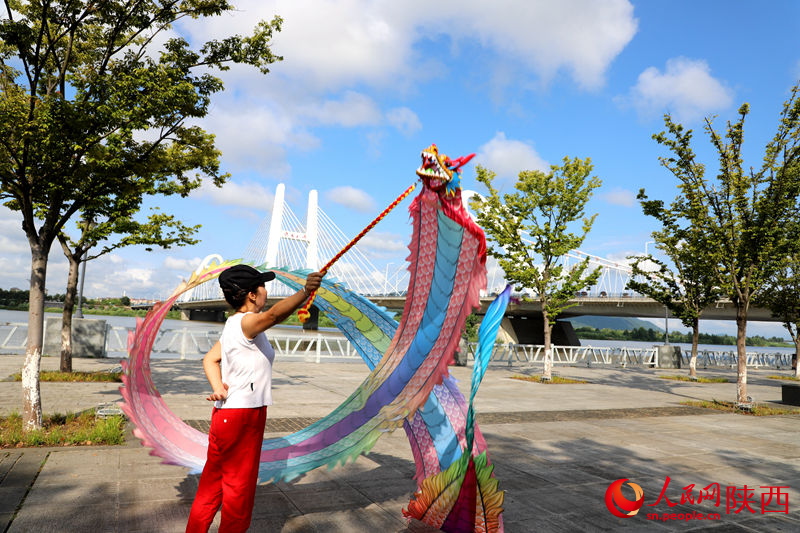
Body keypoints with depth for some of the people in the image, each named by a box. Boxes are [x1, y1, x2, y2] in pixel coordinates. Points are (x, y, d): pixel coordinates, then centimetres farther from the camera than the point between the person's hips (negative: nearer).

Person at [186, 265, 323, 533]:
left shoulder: (233, 324, 11)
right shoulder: (246, 322, -19)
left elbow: (210, 359, 13)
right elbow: (274, 314, -41)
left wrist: (218, 387, -5)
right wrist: (305, 292, -57)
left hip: (226, 413, 10)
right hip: (241, 417, -10)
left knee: (214, 481, 22)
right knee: (239, 486, 6)